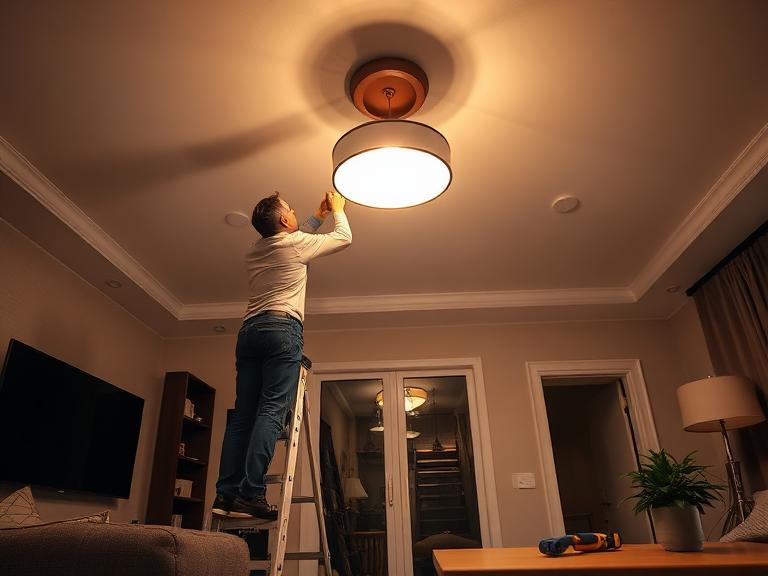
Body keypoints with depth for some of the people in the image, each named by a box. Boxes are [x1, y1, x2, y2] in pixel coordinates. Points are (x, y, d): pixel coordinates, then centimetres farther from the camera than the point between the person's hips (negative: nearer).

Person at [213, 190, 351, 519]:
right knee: (271, 411, -12)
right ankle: (251, 494, -17)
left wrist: (318, 216, 47)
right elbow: (344, 238, 16)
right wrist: (337, 209, 33)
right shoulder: (295, 244, 4)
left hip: (249, 330, 7)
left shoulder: (254, 252, 23)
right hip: (282, 329, -7)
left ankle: (226, 494, -2)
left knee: (242, 414, 2)